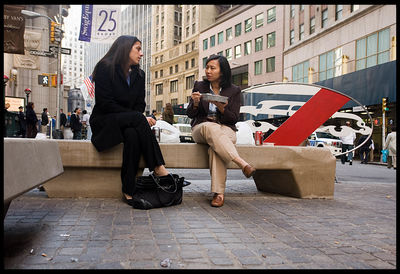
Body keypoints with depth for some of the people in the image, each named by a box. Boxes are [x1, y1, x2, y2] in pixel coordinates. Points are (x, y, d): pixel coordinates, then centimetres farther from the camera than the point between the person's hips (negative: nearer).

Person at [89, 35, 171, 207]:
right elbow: (105, 103, -14)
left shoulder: (139, 74, 13)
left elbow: (140, 104, 11)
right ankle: (158, 167, -31)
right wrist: (137, 117, -21)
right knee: (137, 118, -33)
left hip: (129, 123, 4)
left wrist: (138, 118, -14)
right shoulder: (105, 68, -5)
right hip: (104, 123, -4)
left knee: (133, 134, -33)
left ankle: (129, 191, -33)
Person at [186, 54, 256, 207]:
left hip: (225, 129, -1)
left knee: (214, 146, -38)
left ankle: (219, 193, -40)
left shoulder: (233, 90, 7)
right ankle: (243, 164, -46)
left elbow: (234, 118, 2)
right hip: (200, 129, 1)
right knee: (210, 127, -38)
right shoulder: (199, 86, 11)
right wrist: (195, 103, -14)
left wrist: (222, 108, -18)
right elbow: (190, 114, 8)